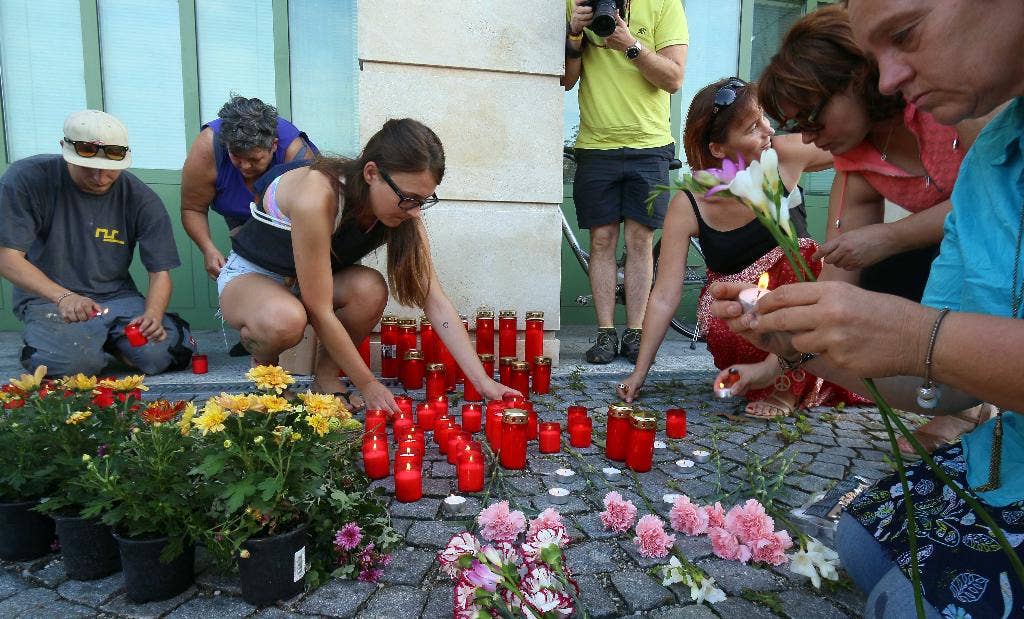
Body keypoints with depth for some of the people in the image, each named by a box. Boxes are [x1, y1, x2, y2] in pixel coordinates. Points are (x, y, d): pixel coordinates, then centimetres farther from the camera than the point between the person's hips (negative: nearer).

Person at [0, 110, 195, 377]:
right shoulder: (26, 179, -10)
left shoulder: (141, 199, -6)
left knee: (158, 356, -25)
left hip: (117, 296, 2)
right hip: (47, 296, -1)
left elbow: (160, 272, -5)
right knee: (73, 361, -31)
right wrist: (63, 296, -30)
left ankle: (107, 340, 9)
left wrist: (153, 314, -27)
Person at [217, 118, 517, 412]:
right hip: (249, 276, -4)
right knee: (285, 320, -39)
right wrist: (367, 384, -25)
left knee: (371, 290, -29)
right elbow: (320, 311, -32)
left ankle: (325, 378, -5)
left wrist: (482, 381, -24)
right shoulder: (316, 196, -36)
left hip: (308, 282, 5)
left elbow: (434, 300, -18)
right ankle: (262, 366, -3)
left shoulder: (403, 212, -17)